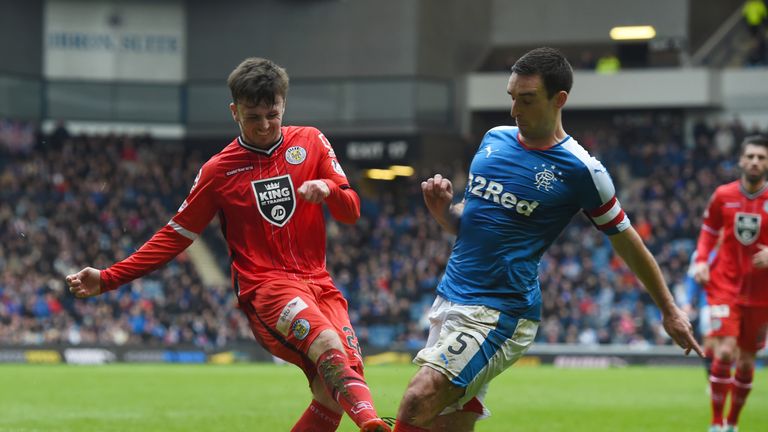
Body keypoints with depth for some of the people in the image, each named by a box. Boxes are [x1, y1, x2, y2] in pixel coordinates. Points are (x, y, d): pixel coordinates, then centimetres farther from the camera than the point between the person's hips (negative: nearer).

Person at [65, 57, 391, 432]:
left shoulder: (310, 142, 12)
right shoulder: (219, 170, 7)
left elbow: (350, 212, 11)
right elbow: (176, 235, 12)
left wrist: (329, 188, -14)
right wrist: (107, 279, 7)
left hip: (318, 282, 4)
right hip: (265, 285, -4)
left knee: (333, 394, -19)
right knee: (327, 342, -35)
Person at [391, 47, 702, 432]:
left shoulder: (580, 169, -7)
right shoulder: (495, 139, 11)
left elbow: (626, 240, 5)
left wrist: (670, 310, 13)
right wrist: (443, 210, -1)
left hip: (500, 311, -7)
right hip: (450, 299, 7)